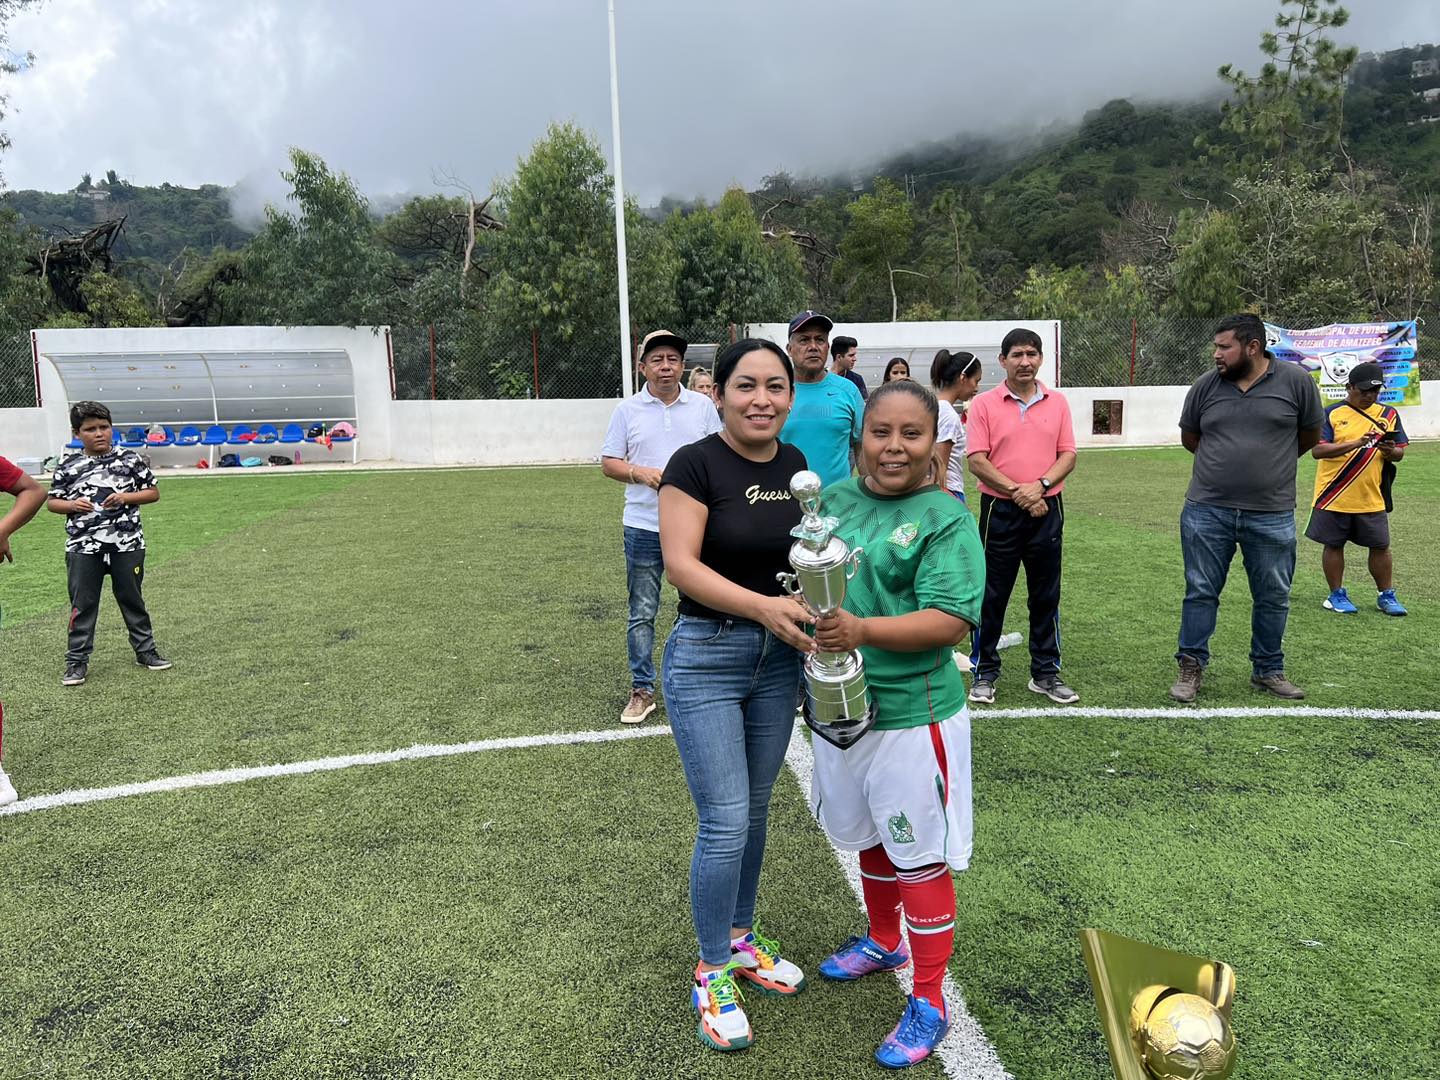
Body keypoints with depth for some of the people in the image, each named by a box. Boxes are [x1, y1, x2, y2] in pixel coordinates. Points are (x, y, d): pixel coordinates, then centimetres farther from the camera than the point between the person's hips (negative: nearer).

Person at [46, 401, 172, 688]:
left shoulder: (130, 459, 1)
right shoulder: (67, 467, 2)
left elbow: (154, 492, 5)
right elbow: (52, 501, 10)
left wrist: (126, 497, -11)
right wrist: (72, 505, -10)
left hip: (127, 545, 0)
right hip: (83, 548, 0)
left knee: (132, 599, 12)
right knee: (82, 604, 5)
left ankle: (145, 650, 24)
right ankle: (76, 661, 14)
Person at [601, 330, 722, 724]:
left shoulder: (703, 406, 6)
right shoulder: (627, 410, 4)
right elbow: (608, 462, 4)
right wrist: (640, 472, -14)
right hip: (643, 526, 0)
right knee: (642, 613, 5)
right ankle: (642, 689, 15)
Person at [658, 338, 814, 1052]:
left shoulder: (797, 467, 4)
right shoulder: (695, 464, -14)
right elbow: (681, 564, -20)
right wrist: (762, 605, -31)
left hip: (779, 658, 6)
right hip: (706, 656, -5)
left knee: (754, 810, 18)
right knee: (725, 822, -2)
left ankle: (741, 938, 38)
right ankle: (712, 972, 20)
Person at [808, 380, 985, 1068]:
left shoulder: (946, 520, -13)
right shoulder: (834, 499, 3)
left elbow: (952, 620, -21)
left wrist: (863, 630, -33)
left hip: (911, 714, -6)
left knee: (919, 856, 8)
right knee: (868, 837, 24)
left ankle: (928, 1004, 26)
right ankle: (883, 942, 49)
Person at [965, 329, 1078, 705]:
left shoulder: (1057, 402, 8)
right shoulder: (984, 404, -2)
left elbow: (1068, 454, 3)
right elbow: (976, 460, -8)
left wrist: (1040, 486, -14)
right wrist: (1017, 491, -14)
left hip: (1047, 509, 3)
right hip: (1000, 509, -3)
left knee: (1046, 595, 9)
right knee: (992, 595, 4)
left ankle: (1045, 673, 21)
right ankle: (985, 673, 15)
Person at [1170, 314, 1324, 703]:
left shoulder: (1296, 380, -4)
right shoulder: (1205, 386, 0)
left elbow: (1310, 435, 10)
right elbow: (1189, 437, 15)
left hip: (1272, 514, 0)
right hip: (1207, 511, 0)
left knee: (1273, 597, 11)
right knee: (1200, 592, 6)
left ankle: (1268, 670, 27)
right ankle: (1191, 667, 17)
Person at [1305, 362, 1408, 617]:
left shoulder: (1388, 414, 8)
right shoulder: (1331, 414, -5)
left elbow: (1400, 452, 11)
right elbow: (1317, 450, -15)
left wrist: (1390, 451, -13)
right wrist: (1356, 443, -25)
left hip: (1371, 498, 3)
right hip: (1334, 497, -3)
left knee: (1381, 546, 7)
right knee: (1334, 545, 6)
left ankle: (1386, 595, 21)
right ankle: (1337, 594, 19)